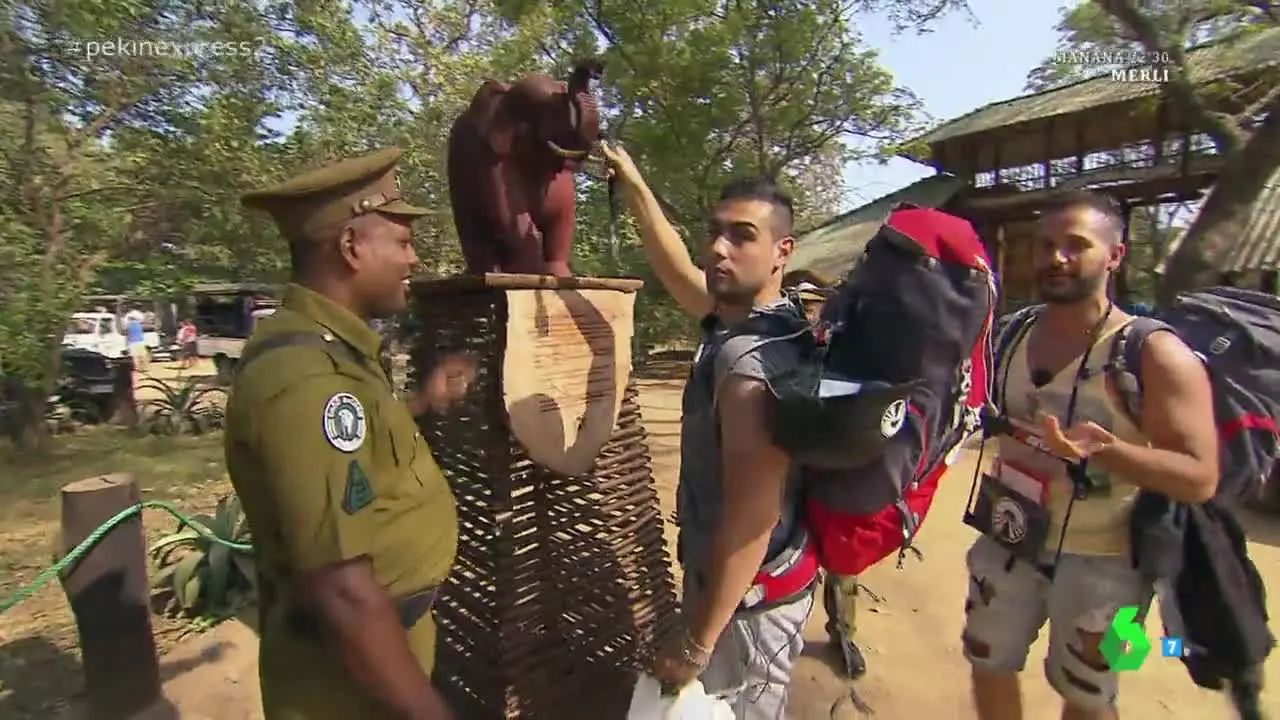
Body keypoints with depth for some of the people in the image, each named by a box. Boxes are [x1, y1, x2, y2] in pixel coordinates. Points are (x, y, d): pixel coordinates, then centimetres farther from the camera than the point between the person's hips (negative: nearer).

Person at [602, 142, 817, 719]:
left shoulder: (752, 361, -31)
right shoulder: (737, 315, -3)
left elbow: (750, 521, -31)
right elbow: (676, 269, 15)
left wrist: (695, 642, -22)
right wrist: (632, 184, 18)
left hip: (747, 595, -9)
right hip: (726, 576, 9)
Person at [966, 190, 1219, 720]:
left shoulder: (1154, 354, -17)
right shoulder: (1011, 334, -2)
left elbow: (1200, 478, -20)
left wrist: (1105, 450, -35)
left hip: (1097, 560, -4)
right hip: (1007, 541, 5)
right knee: (989, 665, 20)